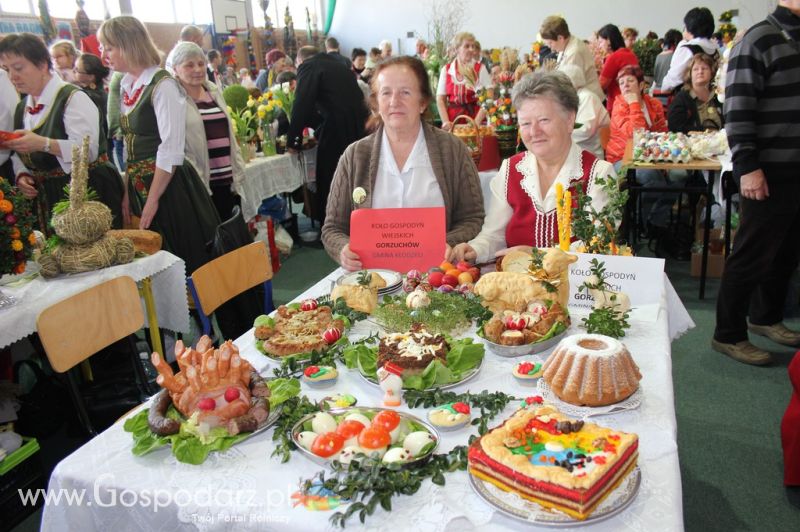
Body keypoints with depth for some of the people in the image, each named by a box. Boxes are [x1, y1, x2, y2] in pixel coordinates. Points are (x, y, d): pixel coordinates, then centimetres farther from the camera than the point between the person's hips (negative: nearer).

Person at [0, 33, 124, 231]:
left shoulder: (73, 98, -10)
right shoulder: (22, 107, 15)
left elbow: (88, 149, -21)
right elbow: (19, 154, 20)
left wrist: (43, 144, -32)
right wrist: (22, 175, -1)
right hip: (45, 199, 7)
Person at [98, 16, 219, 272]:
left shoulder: (162, 85, -14)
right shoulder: (126, 85, 9)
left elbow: (171, 148, -18)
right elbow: (130, 143, 12)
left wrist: (152, 199, -15)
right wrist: (128, 191, 6)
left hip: (169, 185, -7)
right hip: (138, 185, 7)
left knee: (184, 257, 4)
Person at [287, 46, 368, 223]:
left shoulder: (308, 67, 1)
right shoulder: (337, 65, 24)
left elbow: (302, 105, -9)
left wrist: (292, 140, 0)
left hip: (337, 131, -7)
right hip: (358, 127, 8)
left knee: (329, 185, 4)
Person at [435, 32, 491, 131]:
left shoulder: (480, 69, 3)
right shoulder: (446, 70, 7)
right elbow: (440, 99, 5)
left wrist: (477, 121, -15)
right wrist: (445, 121, -7)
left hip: (475, 117, -1)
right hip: (453, 120, 1)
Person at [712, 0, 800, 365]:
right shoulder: (759, 40, -9)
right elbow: (737, 109, -16)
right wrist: (747, 167, -20)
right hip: (769, 173, -8)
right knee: (753, 256, -1)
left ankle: (765, 318, 34)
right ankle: (728, 335, 11)